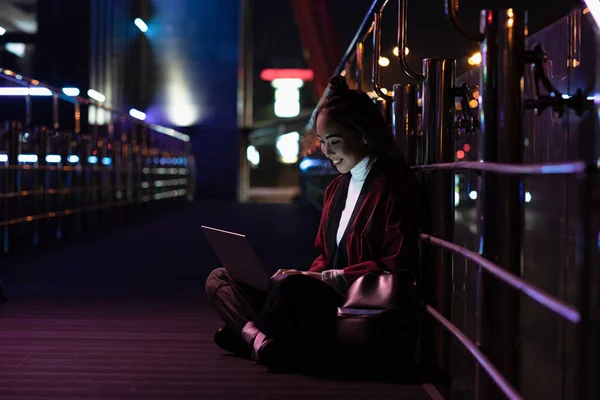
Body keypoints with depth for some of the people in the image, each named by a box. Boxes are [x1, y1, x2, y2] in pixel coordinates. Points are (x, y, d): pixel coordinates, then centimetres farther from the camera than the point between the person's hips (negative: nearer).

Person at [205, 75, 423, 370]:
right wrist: (309, 277, 0)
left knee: (288, 286, -40)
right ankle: (262, 341, -27)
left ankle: (248, 335, -14)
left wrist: (328, 278, -17)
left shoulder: (394, 185, -7)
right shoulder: (338, 187, 21)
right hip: (327, 294, 10)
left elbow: (397, 266, -14)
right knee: (219, 279, 1)